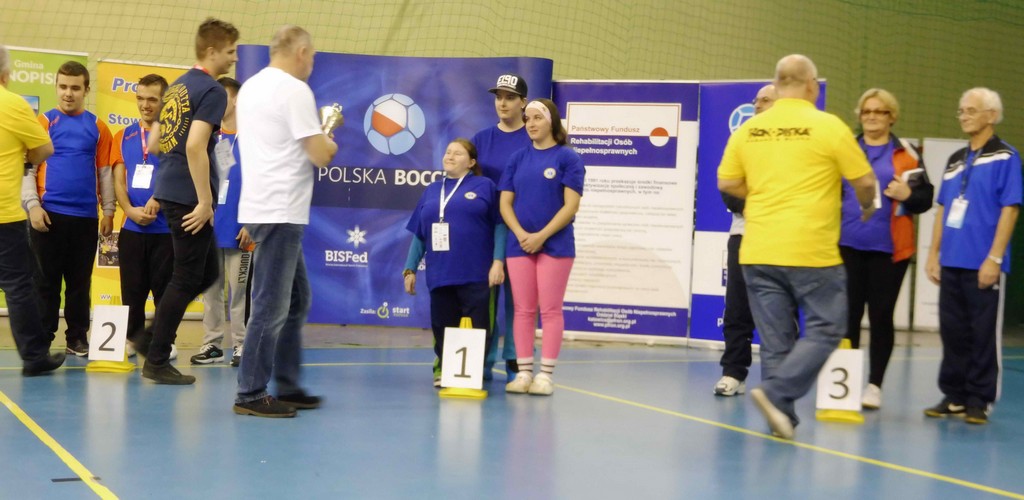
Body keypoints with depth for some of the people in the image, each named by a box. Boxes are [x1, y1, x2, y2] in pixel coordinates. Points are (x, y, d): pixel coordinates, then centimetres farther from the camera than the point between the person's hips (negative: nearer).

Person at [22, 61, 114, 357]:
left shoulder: (97, 127, 8)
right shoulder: (43, 122, 3)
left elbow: (105, 172, 9)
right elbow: (27, 167, 0)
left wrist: (108, 211, 3)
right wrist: (32, 204, -11)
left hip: (86, 216, 2)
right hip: (48, 214, -2)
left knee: (80, 282, 8)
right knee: (46, 281, 3)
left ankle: (78, 338, 17)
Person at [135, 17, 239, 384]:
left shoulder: (178, 86, 16)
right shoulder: (212, 91, -12)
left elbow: (154, 141, 19)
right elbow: (195, 146, -23)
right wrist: (204, 201, -20)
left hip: (168, 190, 9)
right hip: (189, 196, -9)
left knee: (207, 272, 18)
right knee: (187, 280, 0)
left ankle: (151, 338, 18)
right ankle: (157, 361, 6)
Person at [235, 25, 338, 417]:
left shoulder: (251, 86, 15)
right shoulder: (294, 90, -12)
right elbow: (321, 156, -14)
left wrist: (317, 139, 17)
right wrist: (329, 142, 6)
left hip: (263, 207, 10)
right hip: (280, 212, -10)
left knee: (296, 300, 16)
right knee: (271, 306, -5)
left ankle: (287, 387, 20)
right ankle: (250, 395, 0)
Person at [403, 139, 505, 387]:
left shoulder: (484, 186, 4)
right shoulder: (431, 191, 17)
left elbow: (500, 224, -1)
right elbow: (419, 234, 18)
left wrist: (498, 261, -11)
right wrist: (410, 269, 13)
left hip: (475, 275, -4)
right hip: (439, 274, 4)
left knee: (475, 329, -2)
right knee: (442, 329, 6)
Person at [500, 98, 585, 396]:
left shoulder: (567, 158, -1)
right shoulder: (518, 159, 10)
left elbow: (571, 205, -7)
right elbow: (505, 203, 7)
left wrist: (542, 236, -14)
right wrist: (521, 235, -9)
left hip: (555, 245, -4)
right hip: (519, 244, 4)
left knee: (550, 310, -2)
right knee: (523, 310, 5)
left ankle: (546, 374, 2)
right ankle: (524, 372, 10)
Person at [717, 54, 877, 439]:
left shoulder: (749, 129, 6)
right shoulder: (829, 126, -5)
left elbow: (727, 183, 9)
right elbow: (864, 182, -1)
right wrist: (867, 206, 20)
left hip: (758, 251, 5)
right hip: (811, 251, -5)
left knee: (775, 340, 10)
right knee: (825, 329, 5)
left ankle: (781, 417, 11)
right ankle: (776, 392, -11)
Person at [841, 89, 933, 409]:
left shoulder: (905, 154, 4)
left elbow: (926, 198, 4)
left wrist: (908, 196, -15)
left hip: (888, 248, -2)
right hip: (848, 245, 2)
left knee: (881, 316, 3)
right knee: (847, 314, 1)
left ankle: (874, 385, 11)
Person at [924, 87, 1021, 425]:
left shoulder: (1005, 157, -4)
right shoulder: (955, 160, 15)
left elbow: (1010, 209, -9)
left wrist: (994, 258, -14)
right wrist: (934, 253, 11)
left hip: (983, 266, -6)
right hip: (951, 263, 6)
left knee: (984, 334, 0)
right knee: (952, 331, 9)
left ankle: (979, 401, 8)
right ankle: (954, 397, 18)